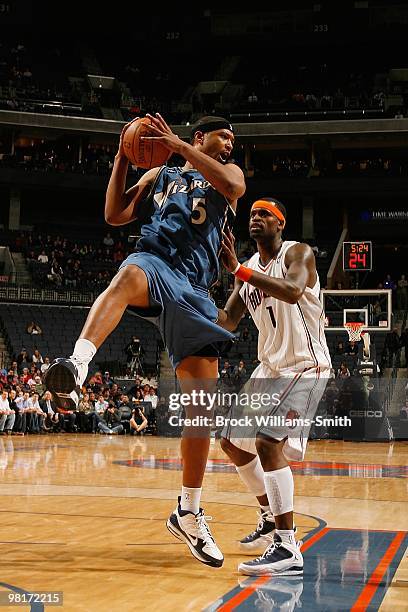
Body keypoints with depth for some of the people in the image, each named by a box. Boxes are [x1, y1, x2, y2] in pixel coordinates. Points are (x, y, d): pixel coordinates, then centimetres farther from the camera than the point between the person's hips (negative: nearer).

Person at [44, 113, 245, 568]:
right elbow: (115, 215, 13)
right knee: (130, 275, -42)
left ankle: (188, 514, 9)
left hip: (194, 289, 2)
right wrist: (121, 160, 4)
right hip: (154, 261, -1)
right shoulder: (158, 175, 24)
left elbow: (232, 184, -5)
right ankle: (76, 366, -68)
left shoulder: (227, 173, 22)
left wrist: (178, 145, -8)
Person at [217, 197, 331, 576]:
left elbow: (292, 291, -35)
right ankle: (271, 517, 32)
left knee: (268, 441, -26)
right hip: (270, 368, 9)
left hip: (305, 367, -9)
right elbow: (229, 323, 11)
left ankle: (288, 549, -25)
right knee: (232, 441, 15)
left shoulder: (298, 253, -12)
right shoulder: (250, 267, 10)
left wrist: (237, 270, -37)